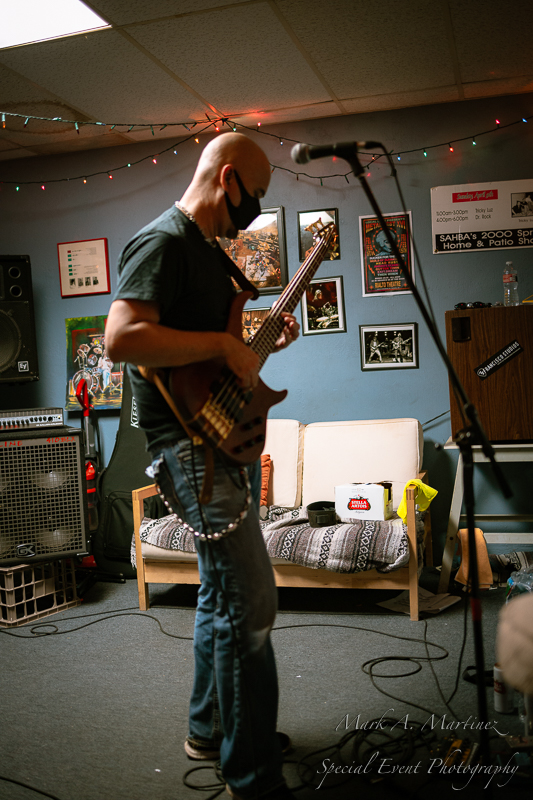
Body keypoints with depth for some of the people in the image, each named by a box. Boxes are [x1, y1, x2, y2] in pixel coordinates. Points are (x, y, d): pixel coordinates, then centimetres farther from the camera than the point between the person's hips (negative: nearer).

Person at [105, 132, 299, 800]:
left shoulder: (210, 249, 20)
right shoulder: (162, 242, -13)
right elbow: (121, 338, -26)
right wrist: (221, 344, -22)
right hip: (190, 441, -11)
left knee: (223, 591, 17)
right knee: (250, 602, -11)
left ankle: (210, 729, 34)